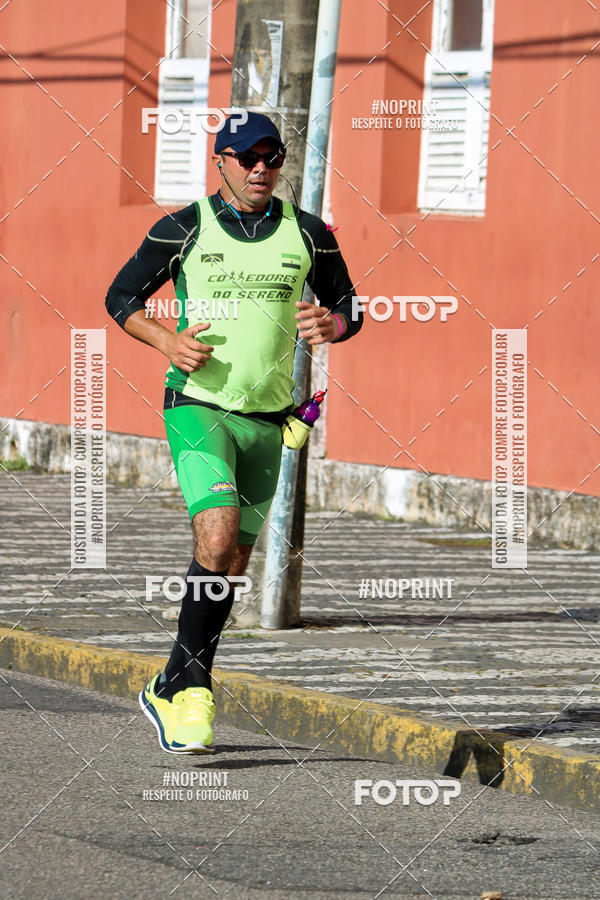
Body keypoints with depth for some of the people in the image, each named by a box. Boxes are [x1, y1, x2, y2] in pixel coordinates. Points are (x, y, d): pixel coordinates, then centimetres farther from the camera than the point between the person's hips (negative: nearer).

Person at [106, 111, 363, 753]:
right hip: (198, 406, -4)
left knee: (232, 565, 8)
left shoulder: (308, 234, 6)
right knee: (217, 539, -23)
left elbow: (347, 307, 16)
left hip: (267, 417, 4)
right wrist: (166, 341, -12)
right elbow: (120, 297, 6)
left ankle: (173, 690, 23)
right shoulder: (184, 230, -2)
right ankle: (192, 688, -14)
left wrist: (330, 324, -8)